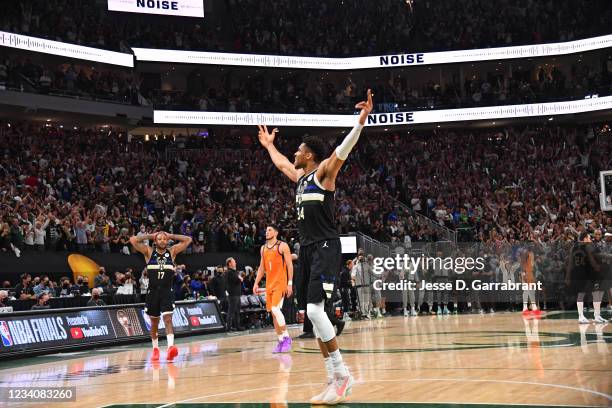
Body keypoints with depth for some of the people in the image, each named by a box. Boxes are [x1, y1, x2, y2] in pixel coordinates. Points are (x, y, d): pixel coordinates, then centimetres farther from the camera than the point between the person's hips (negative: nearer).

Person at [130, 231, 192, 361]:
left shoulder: (172, 251, 3)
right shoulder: (149, 252, 1)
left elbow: (188, 240, 0)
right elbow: (133, 240, -8)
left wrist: (171, 236, 2)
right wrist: (150, 236, -1)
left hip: (167, 292, -1)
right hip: (153, 291, 1)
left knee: (168, 319, -16)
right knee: (154, 322, 13)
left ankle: (171, 347, -29)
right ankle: (155, 348, 28)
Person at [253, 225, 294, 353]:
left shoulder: (283, 246, -6)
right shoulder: (263, 248, 14)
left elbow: (290, 265, -8)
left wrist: (290, 283, -14)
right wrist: (256, 283, 11)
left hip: (280, 283, -7)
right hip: (269, 284, 7)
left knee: (275, 309, -19)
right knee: (273, 313, 5)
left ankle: (286, 337, -10)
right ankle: (281, 341, 11)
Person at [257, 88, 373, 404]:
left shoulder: (324, 170, -4)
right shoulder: (300, 175, 19)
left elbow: (345, 148, -20)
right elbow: (281, 163, 41)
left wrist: (362, 119, -33)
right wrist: (269, 145, 53)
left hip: (326, 247, -9)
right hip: (307, 248, 9)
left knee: (314, 309, -21)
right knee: (314, 314, 5)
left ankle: (342, 374, -13)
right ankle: (334, 381, 7)